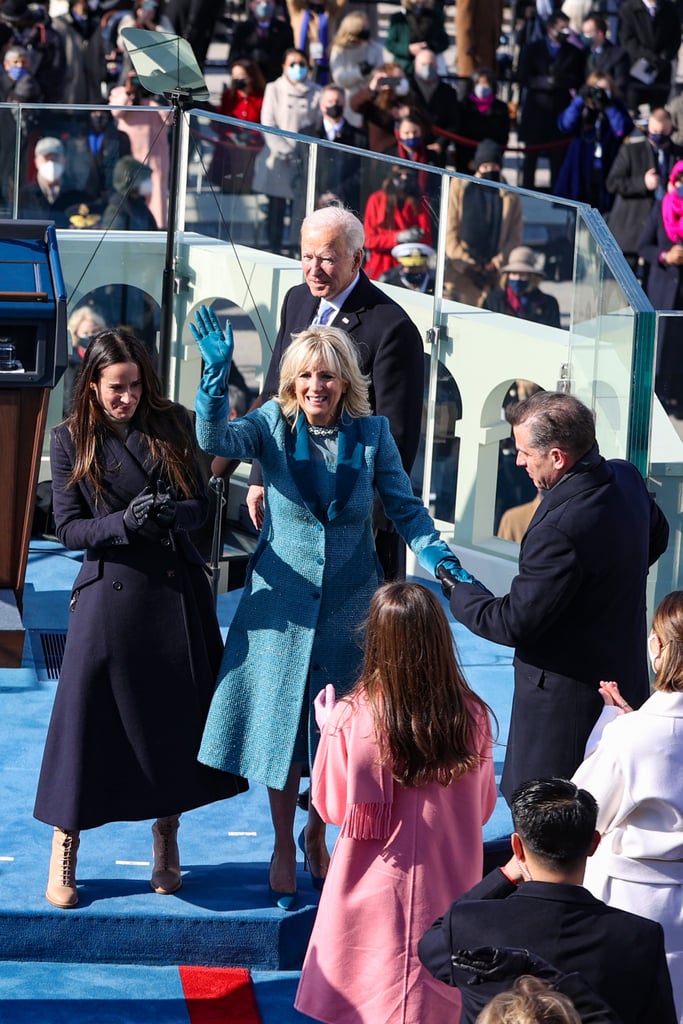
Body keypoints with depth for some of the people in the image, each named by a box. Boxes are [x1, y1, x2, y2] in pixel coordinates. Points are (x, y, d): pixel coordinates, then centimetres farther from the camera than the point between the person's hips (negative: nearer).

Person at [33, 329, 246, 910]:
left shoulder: (171, 426, 4)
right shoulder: (70, 441, -1)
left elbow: (199, 507, 3)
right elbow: (69, 529, -4)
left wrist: (171, 511, -19)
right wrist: (125, 523, -21)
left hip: (176, 590, 2)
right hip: (109, 593, -2)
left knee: (175, 715, 7)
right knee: (87, 715, -2)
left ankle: (166, 844, 26)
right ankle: (63, 861, 10)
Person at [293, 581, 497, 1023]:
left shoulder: (353, 720, -18)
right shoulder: (472, 717, -11)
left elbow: (333, 806, -2)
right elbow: (483, 807, 2)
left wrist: (328, 721, 8)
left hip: (377, 892, -2)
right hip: (450, 887, 2)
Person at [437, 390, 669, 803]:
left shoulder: (560, 529, -30)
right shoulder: (626, 478, -2)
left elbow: (514, 623, -20)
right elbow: (656, 536, 21)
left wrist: (459, 595, -3)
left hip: (566, 697, -9)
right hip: (625, 672, 9)